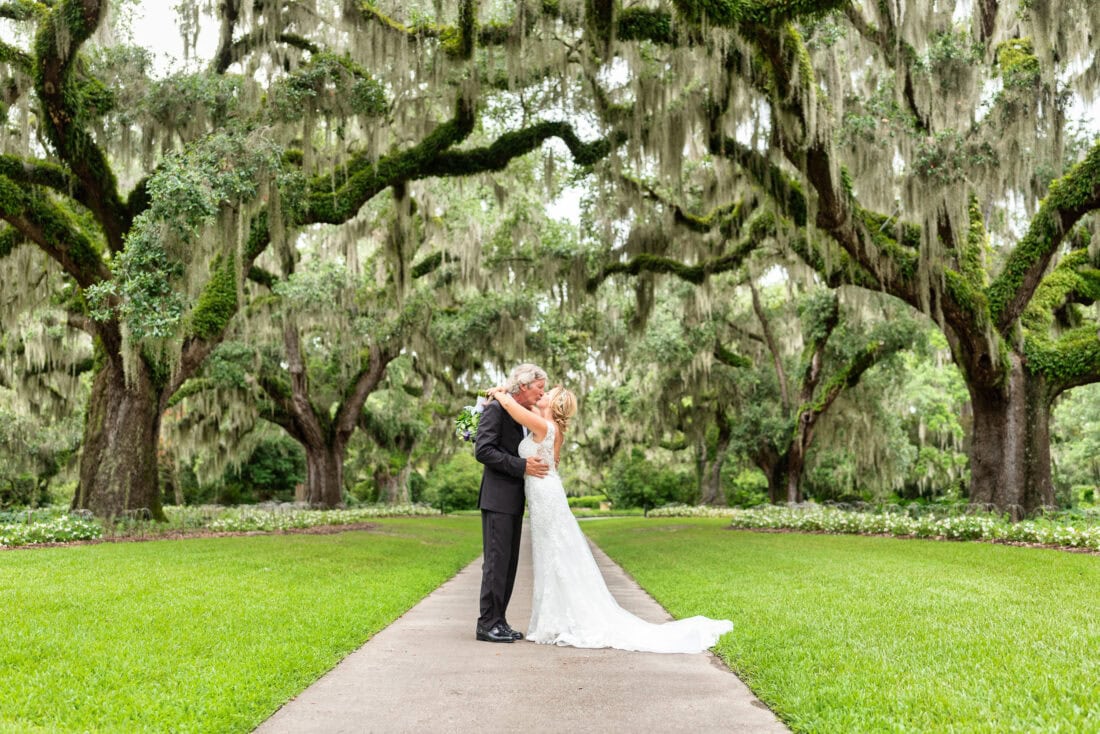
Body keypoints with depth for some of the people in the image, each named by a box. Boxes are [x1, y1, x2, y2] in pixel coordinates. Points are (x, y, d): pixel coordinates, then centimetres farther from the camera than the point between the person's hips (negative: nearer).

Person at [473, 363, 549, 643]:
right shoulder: (496, 409, -10)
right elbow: (483, 450, -19)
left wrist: (535, 463, 10)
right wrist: (522, 466, -21)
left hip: (513, 501, 9)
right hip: (497, 498, -9)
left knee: (509, 562, 9)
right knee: (496, 560, -7)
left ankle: (498, 621, 15)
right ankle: (487, 624, -1)